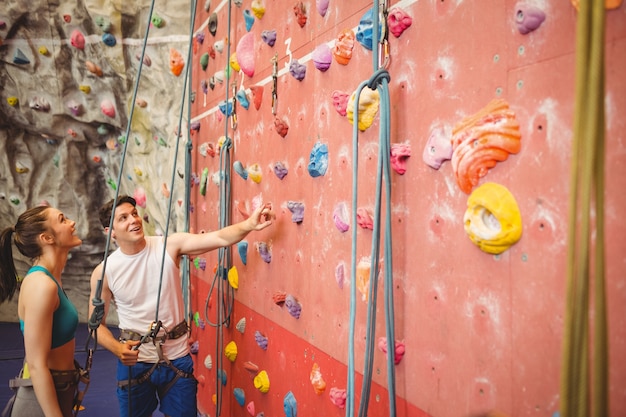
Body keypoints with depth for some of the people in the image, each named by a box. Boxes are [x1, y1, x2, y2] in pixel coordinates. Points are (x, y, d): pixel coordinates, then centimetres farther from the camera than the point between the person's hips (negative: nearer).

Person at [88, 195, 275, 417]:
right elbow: (97, 324, 0)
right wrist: (116, 348, -19)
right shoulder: (104, 272, -10)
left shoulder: (169, 246, -12)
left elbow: (219, 238, -25)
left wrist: (249, 224, -43)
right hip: (134, 363, 0)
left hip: (177, 358, 0)